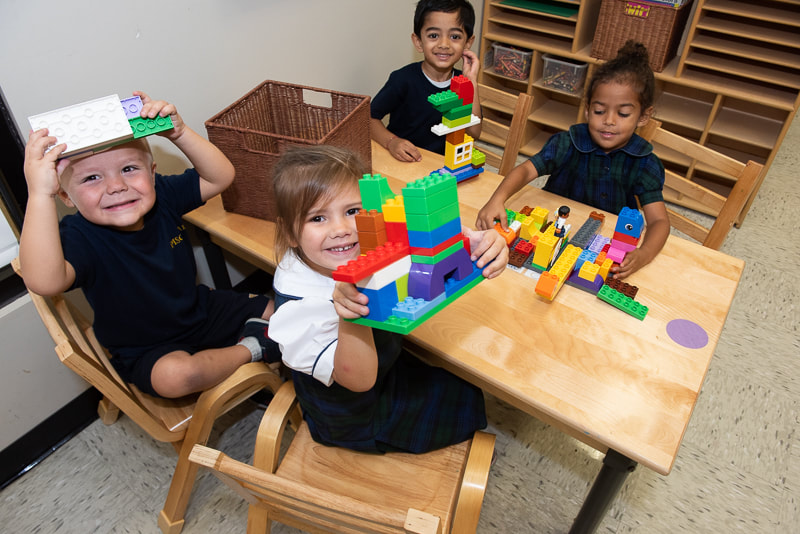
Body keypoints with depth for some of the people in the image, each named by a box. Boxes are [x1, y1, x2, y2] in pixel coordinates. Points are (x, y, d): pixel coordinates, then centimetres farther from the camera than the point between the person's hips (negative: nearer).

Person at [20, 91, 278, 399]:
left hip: (202, 311, 5)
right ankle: (249, 350, -13)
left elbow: (220, 177, -16)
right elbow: (45, 281, -48)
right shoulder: (79, 237, -27)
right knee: (175, 374, -37)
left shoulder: (162, 197, -12)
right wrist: (40, 194, -55)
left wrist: (179, 133, -31)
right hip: (145, 351, -4)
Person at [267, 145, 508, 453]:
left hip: (388, 364, 5)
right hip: (359, 420, -5)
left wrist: (482, 243, -43)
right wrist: (350, 315, -53)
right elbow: (359, 380, -34)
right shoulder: (297, 305, -37)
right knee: (469, 397, 9)